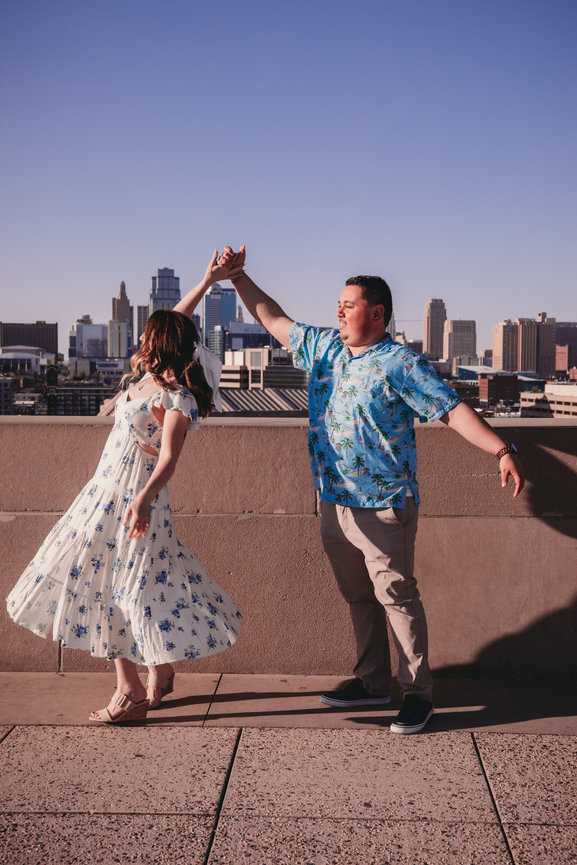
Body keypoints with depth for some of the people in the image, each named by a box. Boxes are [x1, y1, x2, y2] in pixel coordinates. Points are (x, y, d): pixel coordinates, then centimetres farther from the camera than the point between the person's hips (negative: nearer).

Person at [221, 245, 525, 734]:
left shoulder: (401, 364, -11)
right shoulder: (324, 348, 10)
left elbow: (451, 409, -18)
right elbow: (275, 319, 22)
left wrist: (501, 450, -29)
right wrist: (238, 276, 21)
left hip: (383, 506, -7)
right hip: (334, 503, 7)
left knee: (396, 597, -1)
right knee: (358, 597, 15)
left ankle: (418, 693, 11)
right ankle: (373, 683, 28)